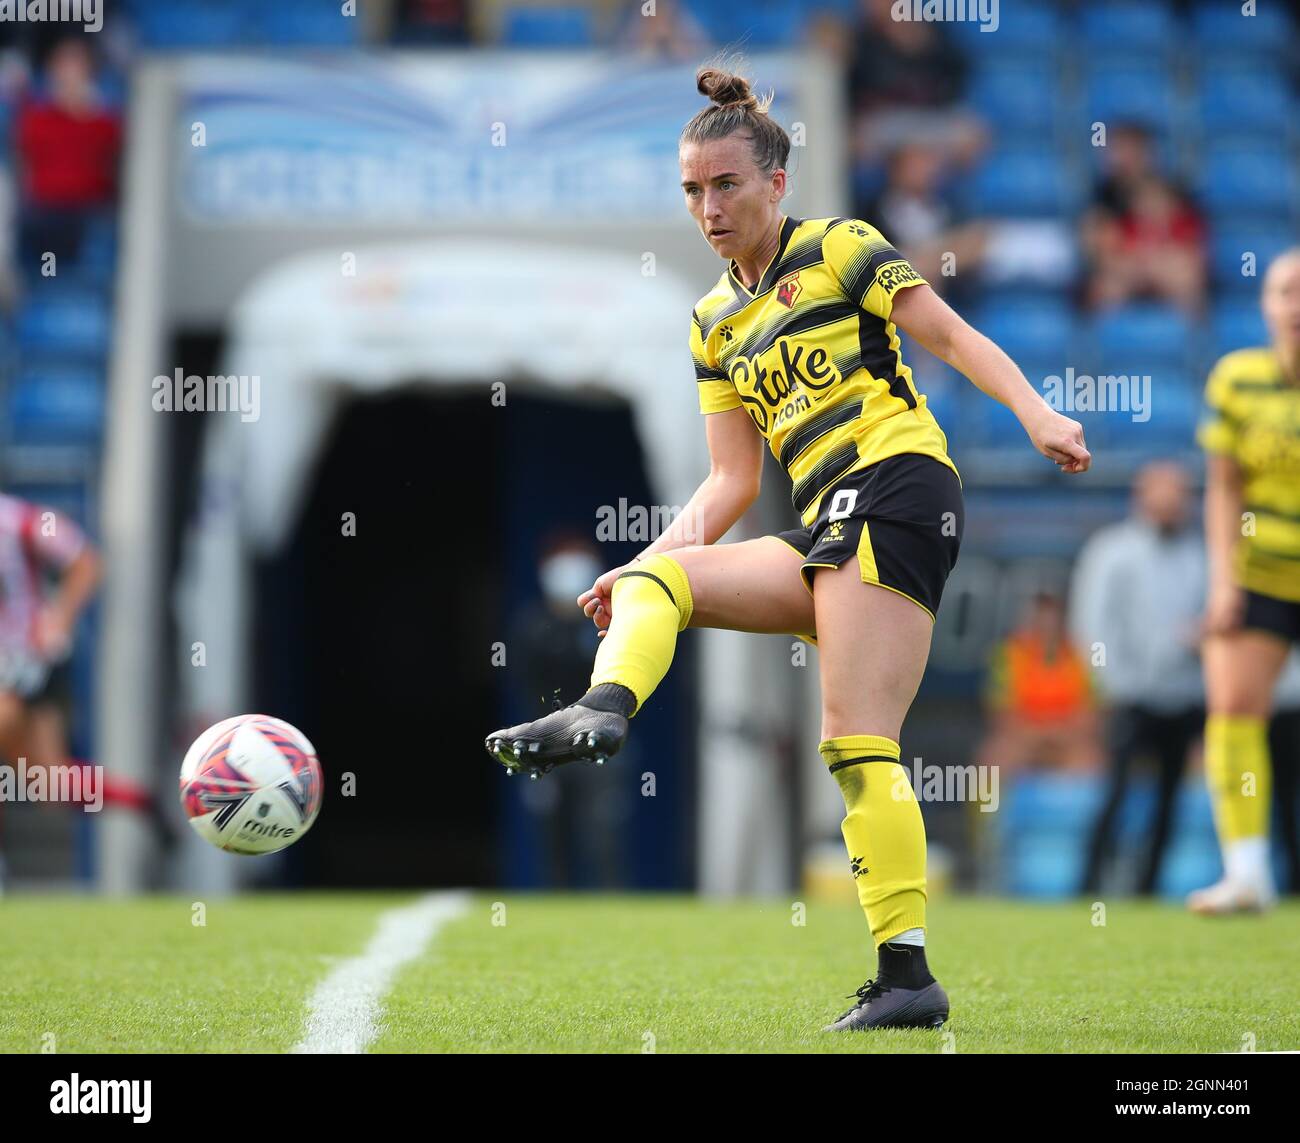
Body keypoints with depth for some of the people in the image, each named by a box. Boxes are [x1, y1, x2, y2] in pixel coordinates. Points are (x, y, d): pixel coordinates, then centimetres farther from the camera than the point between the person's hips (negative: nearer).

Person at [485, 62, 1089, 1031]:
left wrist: (1039, 416, -17)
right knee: (654, 578, -6)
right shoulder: (714, 323, 22)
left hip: (893, 486, -8)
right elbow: (733, 479, 20)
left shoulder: (838, 250, 4)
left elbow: (956, 338, -2)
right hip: (824, 532, 8)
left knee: (857, 742, -17)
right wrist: (643, 563, 10)